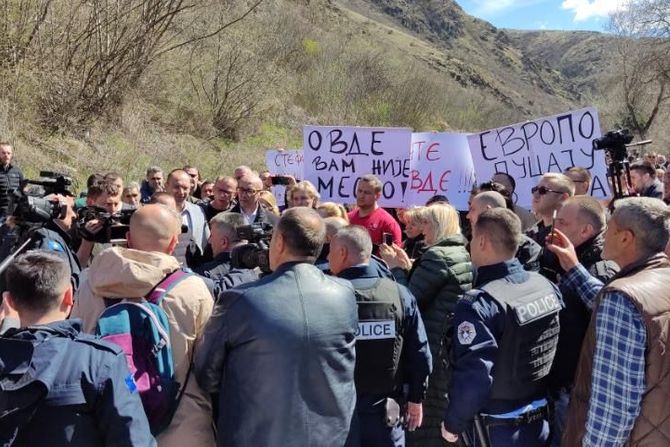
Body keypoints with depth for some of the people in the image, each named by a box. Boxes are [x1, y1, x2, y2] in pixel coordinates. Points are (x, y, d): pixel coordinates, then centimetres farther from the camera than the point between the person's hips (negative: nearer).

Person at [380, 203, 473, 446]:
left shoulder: (437, 255, -18)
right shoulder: (462, 254, 12)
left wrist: (396, 267, -6)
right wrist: (409, 267, 10)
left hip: (434, 348, -10)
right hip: (454, 346, 10)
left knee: (424, 422, 0)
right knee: (443, 417, 21)